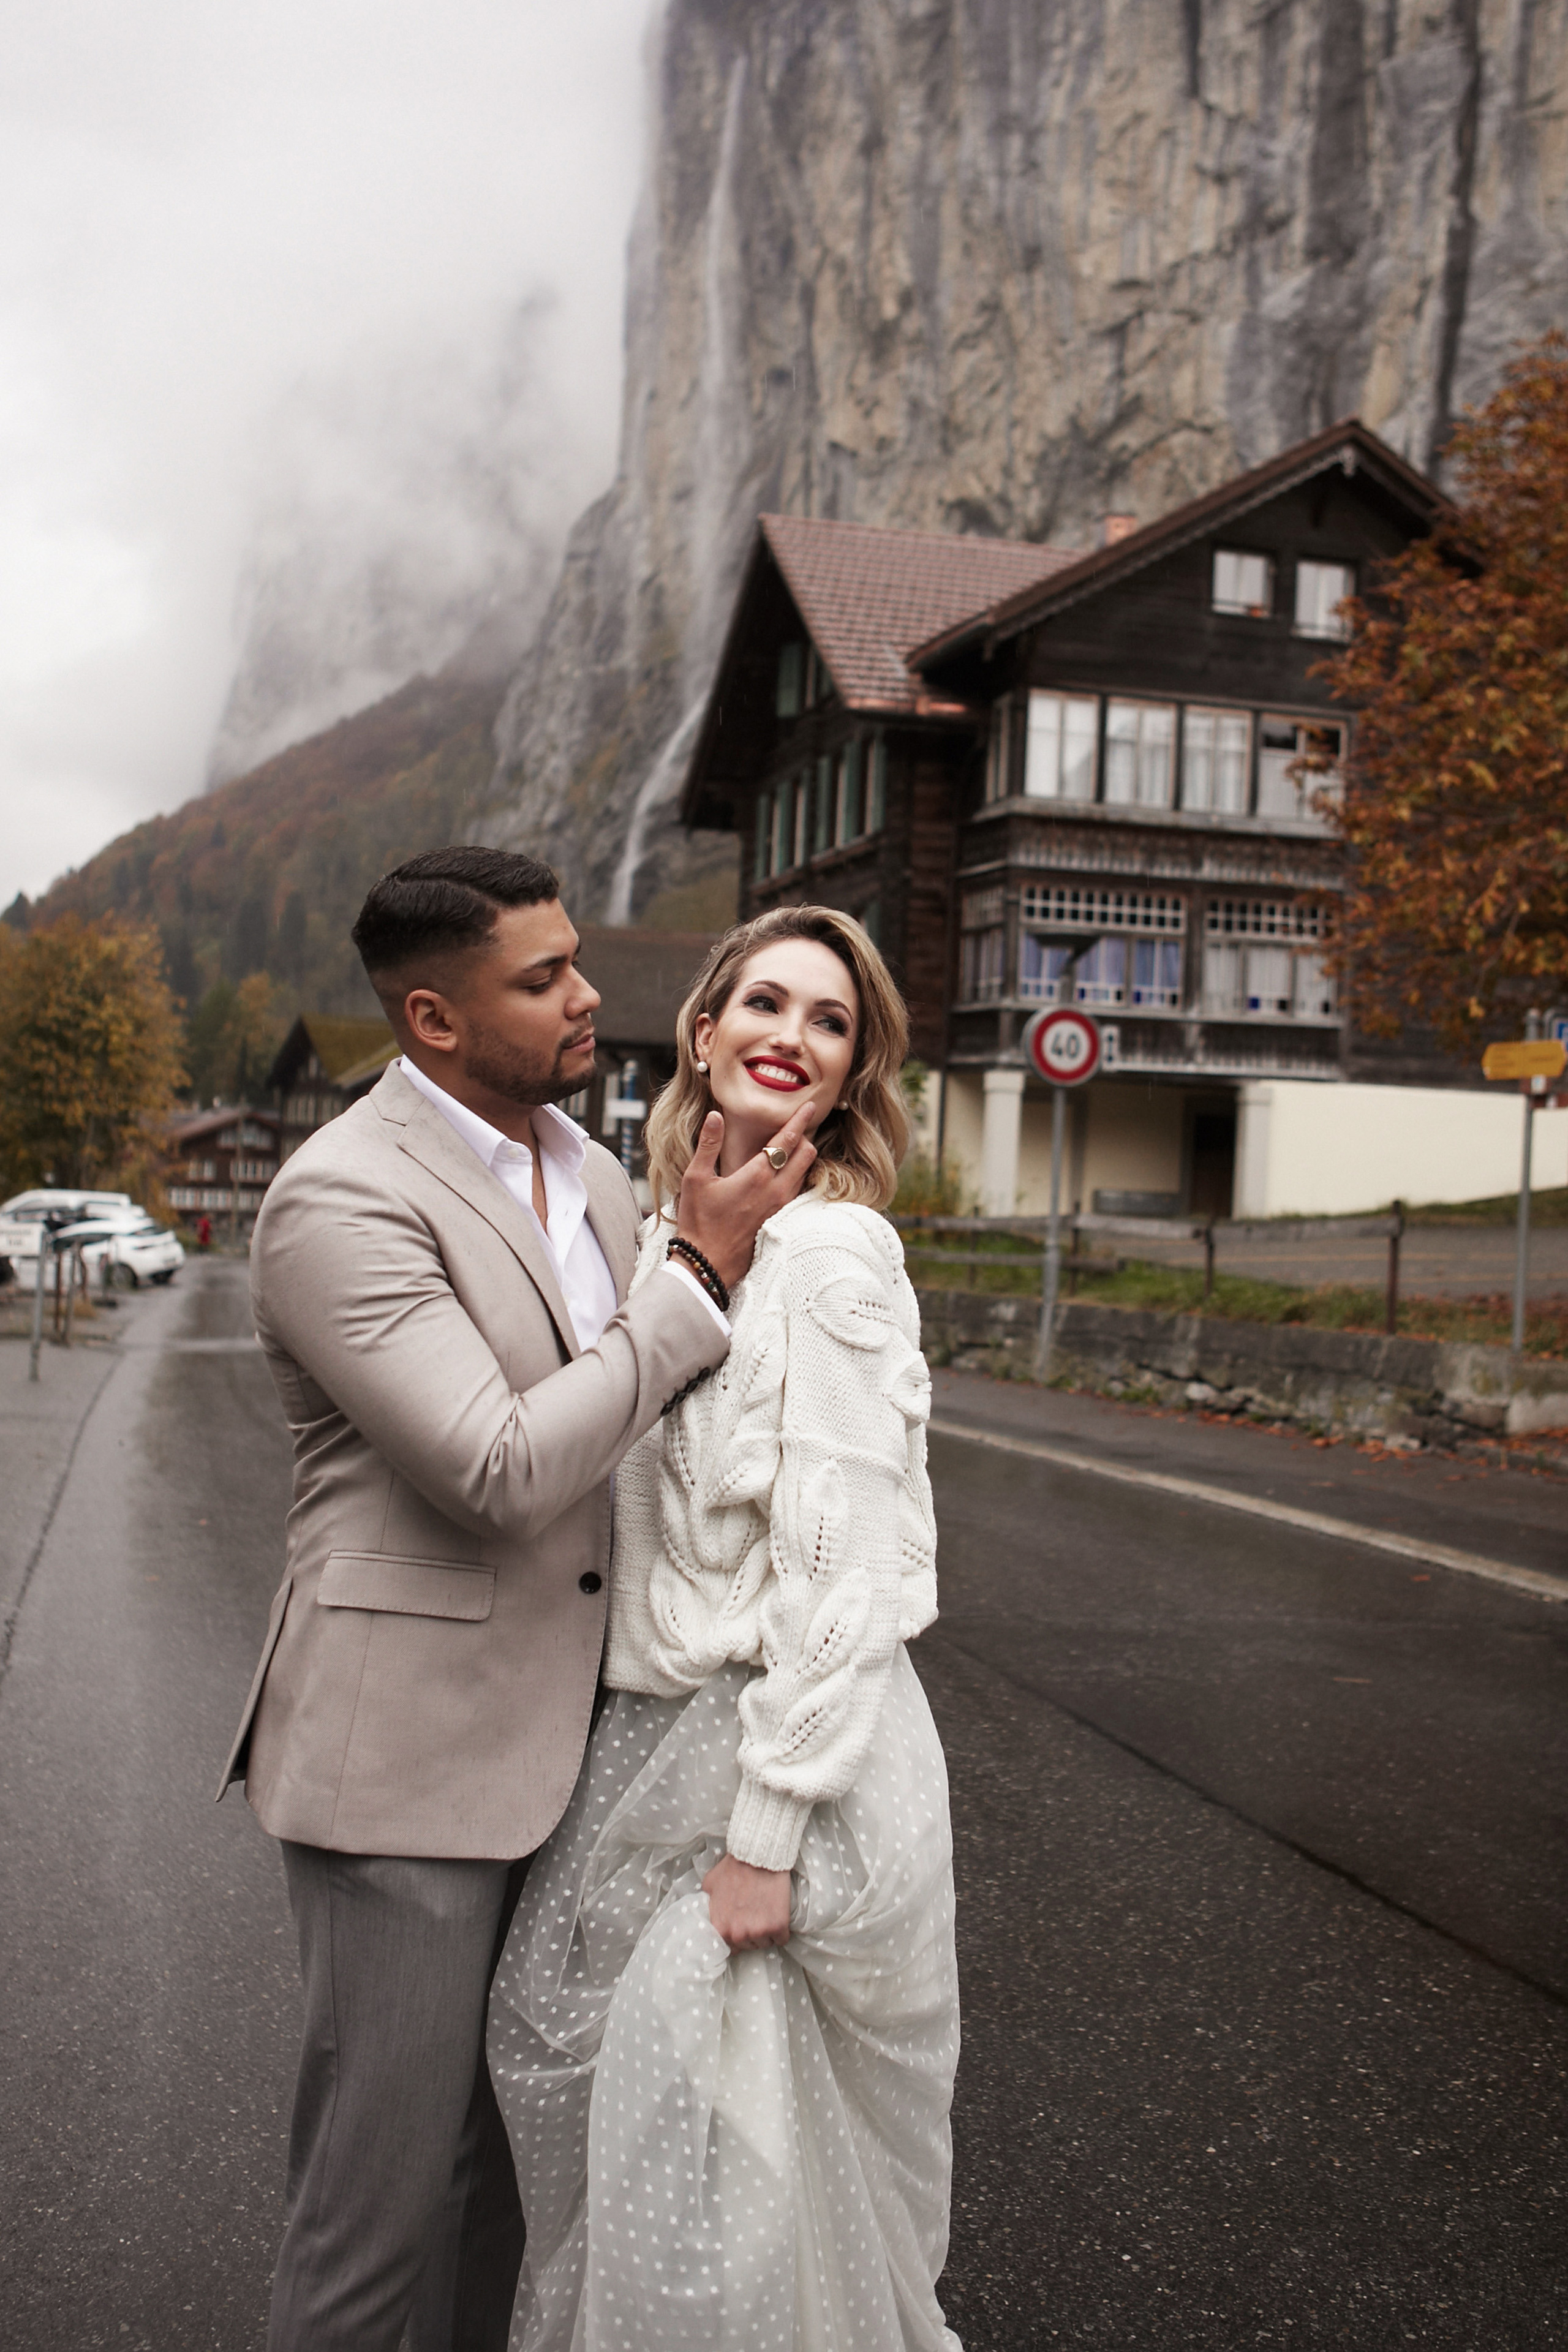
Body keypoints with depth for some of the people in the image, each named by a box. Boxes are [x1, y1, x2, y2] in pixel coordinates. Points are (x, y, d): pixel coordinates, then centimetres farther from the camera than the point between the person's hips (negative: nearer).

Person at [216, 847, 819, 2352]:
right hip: (407, 1763, -7)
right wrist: (704, 1275, -20)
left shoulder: (590, 1174, 8)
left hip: (550, 1736, 8)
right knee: (381, 2175, 5)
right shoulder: (341, 1198, -18)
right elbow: (498, 1473, -25)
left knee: (498, 2144, 21)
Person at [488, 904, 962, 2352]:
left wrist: (765, 1834, -18)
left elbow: (843, 1568, -20)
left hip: (788, 1743, -8)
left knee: (741, 2147, 6)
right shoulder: (666, 1236, 7)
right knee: (560, 2044, 19)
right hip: (659, 1729, 8)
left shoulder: (834, 1254, -17)